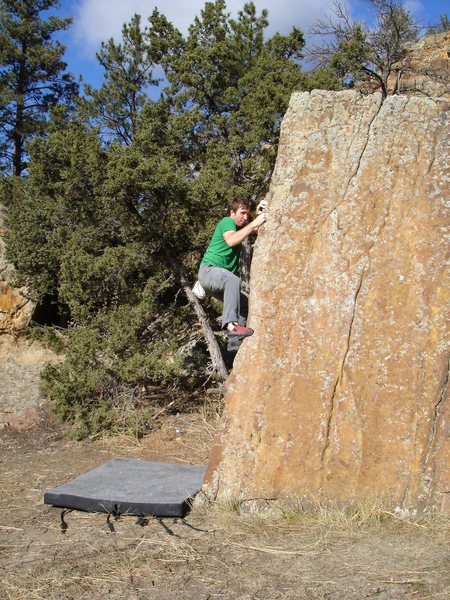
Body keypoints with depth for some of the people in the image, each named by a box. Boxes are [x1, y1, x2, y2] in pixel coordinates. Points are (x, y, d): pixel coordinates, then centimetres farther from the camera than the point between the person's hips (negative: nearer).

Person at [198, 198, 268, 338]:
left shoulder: (239, 226, 18)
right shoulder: (227, 222, -9)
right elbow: (231, 241, -29)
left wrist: (260, 214, -5)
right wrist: (253, 224, -30)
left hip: (220, 278, 10)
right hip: (209, 271, -10)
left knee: (244, 303, 6)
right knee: (233, 280, -37)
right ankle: (231, 324, -47)